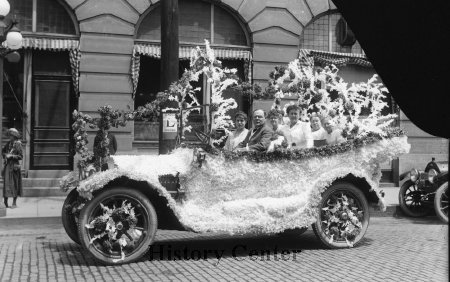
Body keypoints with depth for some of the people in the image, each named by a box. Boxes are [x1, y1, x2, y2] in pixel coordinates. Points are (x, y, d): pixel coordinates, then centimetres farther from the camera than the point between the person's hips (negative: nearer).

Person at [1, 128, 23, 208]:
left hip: (14, 166, -5)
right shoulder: (8, 143, 9)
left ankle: (14, 203, 8)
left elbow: (20, 156, -9)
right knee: (6, 183, 4)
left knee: (14, 183, 1)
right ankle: (5, 201, 13)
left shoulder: (18, 144, -7)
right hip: (7, 165, 5)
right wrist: (5, 155, 4)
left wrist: (11, 156, -16)